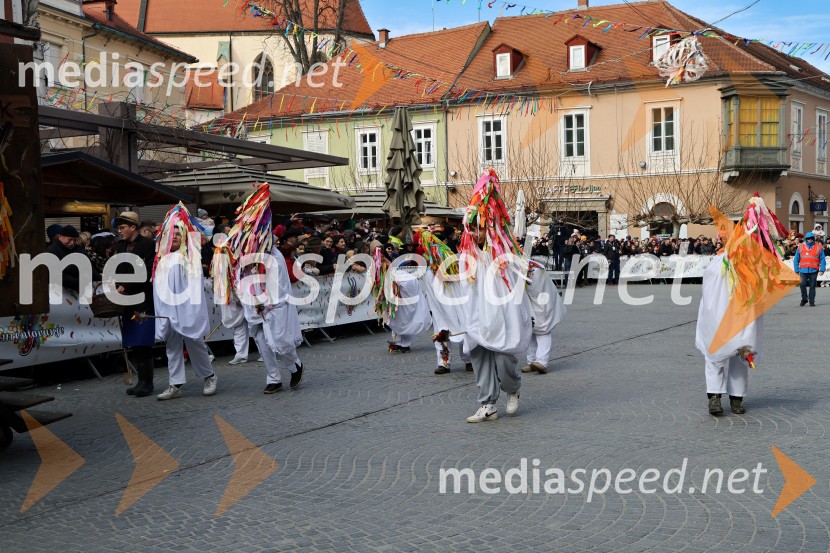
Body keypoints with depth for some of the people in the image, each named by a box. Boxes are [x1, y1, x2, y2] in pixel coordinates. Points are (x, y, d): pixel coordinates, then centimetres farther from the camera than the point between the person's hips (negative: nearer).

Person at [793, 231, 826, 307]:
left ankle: (812, 301, 11)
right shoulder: (800, 247, 8)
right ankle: (804, 299, 11)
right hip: (803, 270, 0)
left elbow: (822, 259, 6)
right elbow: (796, 259, 10)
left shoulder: (819, 247, 7)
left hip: (814, 270, 0)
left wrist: (822, 269, -3)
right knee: (803, 284, -10)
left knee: (812, 286, 2)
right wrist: (797, 270, 4)